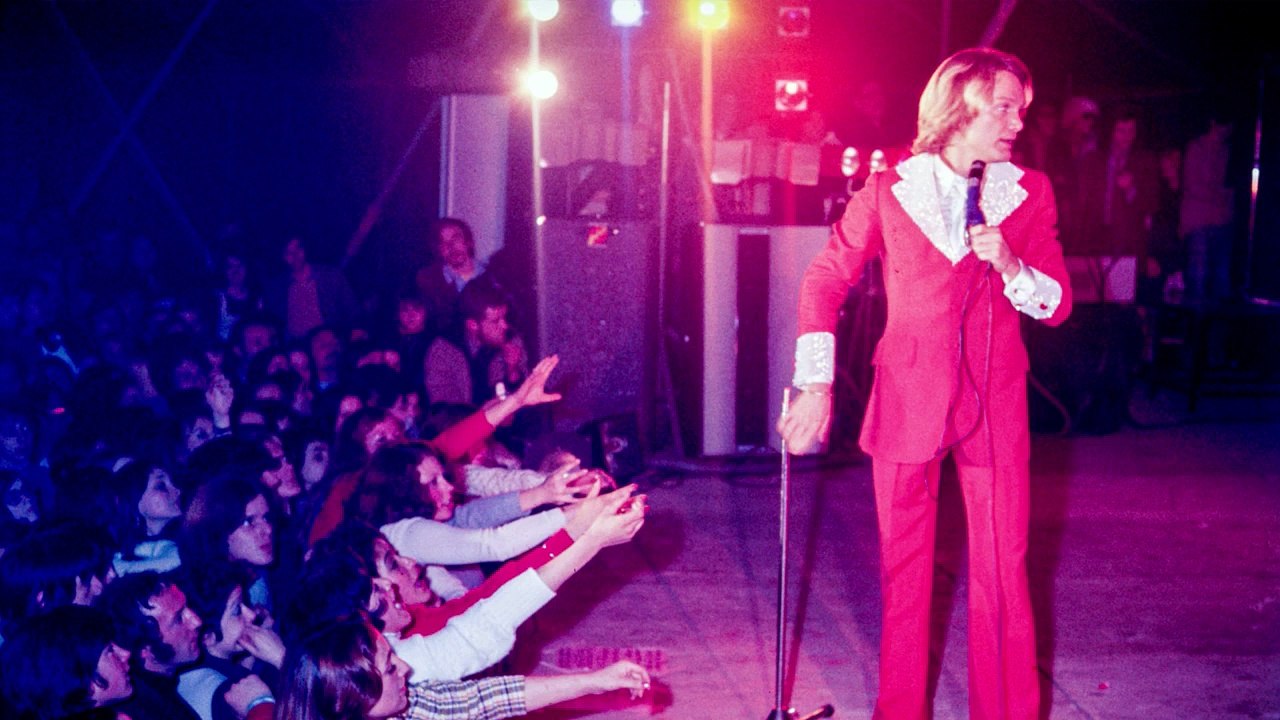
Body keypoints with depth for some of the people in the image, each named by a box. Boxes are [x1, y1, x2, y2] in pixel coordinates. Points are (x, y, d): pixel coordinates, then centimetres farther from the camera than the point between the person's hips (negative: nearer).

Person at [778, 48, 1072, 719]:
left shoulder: (1029, 193, 4)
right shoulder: (890, 191, 0)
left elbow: (1058, 303, 5)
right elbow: (824, 280, 3)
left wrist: (1012, 269, -16)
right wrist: (817, 385, -3)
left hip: (995, 404, 1)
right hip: (908, 399, -1)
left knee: (1003, 572, 1)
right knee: (904, 569, 9)